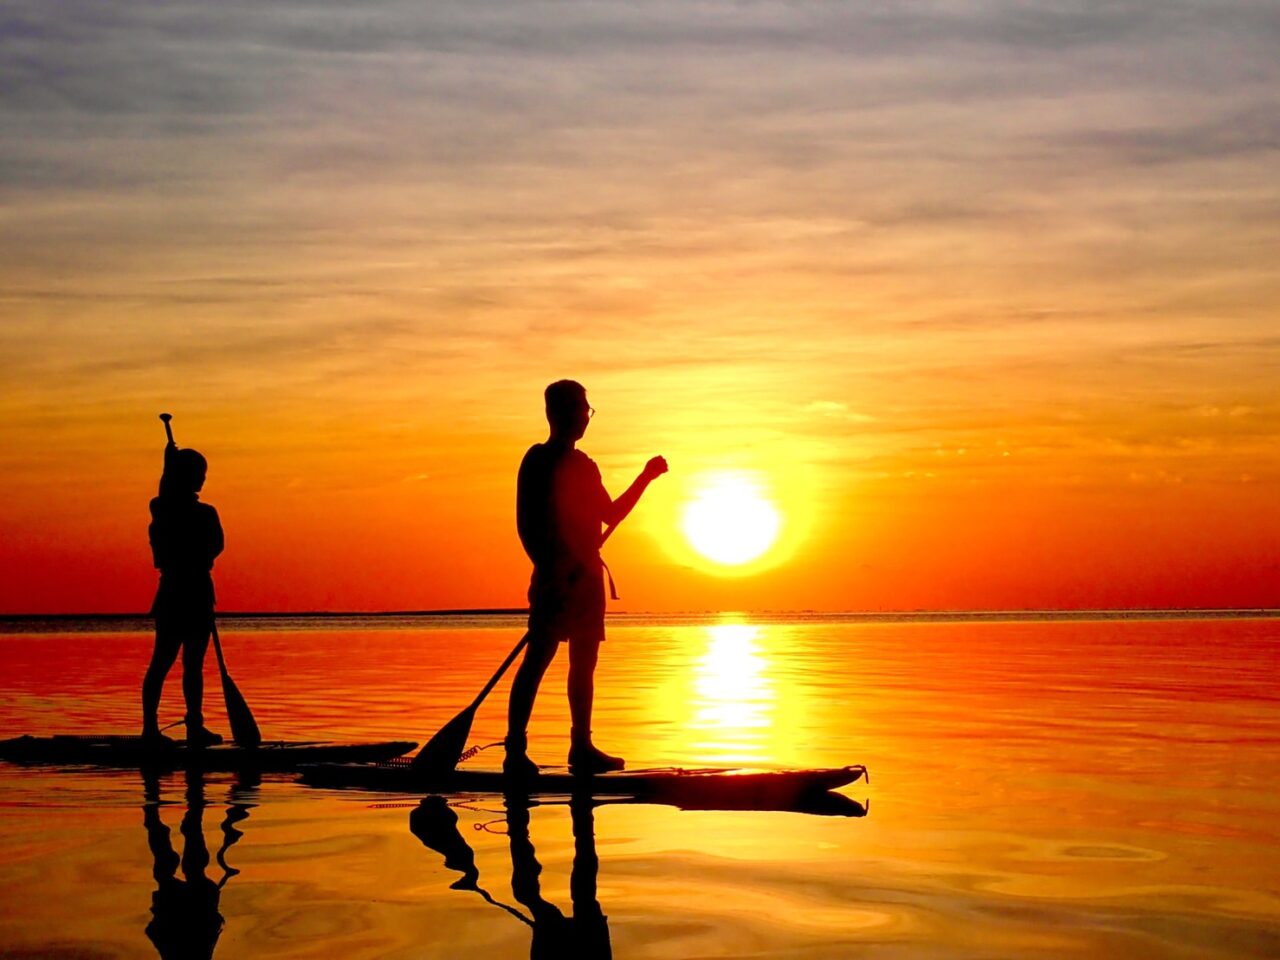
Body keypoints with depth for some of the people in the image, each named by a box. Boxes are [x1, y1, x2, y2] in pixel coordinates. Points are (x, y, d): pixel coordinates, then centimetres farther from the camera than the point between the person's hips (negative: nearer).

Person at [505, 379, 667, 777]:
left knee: (584, 662, 10)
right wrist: (548, 572, -21)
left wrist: (645, 477, 20)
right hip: (558, 577, -9)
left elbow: (610, 513, 27)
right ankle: (515, 751, -14)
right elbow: (526, 523, -12)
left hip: (586, 575, 9)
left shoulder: (584, 465, 19)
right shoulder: (540, 460, -5)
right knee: (537, 659, -13)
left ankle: (582, 747, 15)